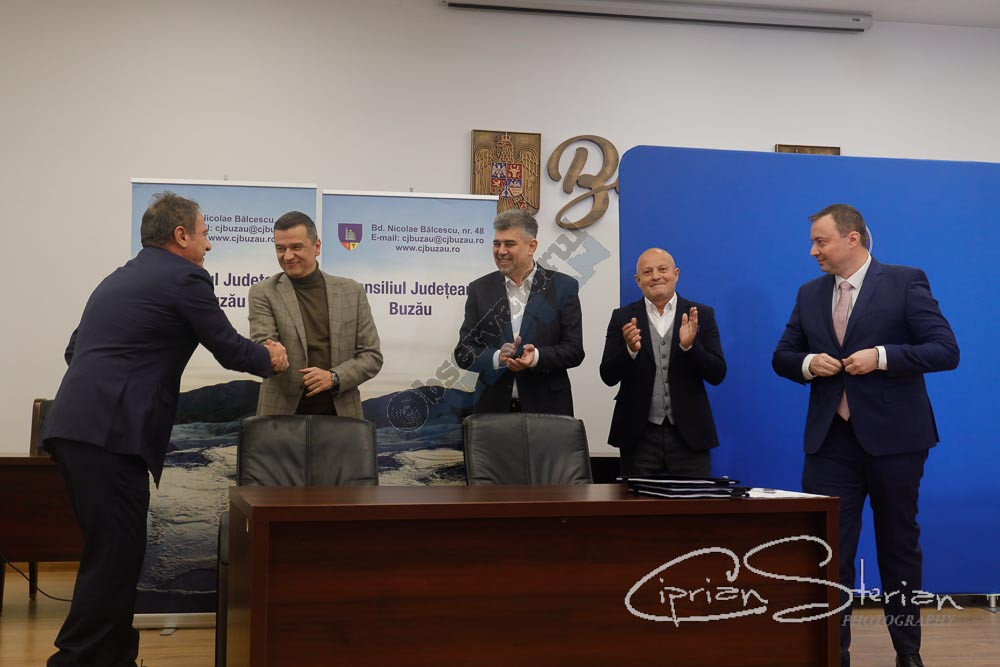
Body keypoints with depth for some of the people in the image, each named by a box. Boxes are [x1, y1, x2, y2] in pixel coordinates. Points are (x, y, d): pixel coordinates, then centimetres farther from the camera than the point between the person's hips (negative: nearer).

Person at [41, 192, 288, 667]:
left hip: (78, 427, 9)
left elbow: (75, 350, 26)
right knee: (115, 556, -6)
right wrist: (270, 359, 20)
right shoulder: (185, 277, -3)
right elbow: (228, 348, 2)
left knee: (113, 552, 14)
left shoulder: (118, 279, 23)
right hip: (111, 432, -9)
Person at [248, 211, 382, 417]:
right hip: (283, 414, -1)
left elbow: (372, 355, 5)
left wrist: (334, 377, -11)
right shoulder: (263, 293, 1)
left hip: (341, 414, 2)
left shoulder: (352, 292, 6)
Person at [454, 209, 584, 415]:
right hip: (493, 407, 1)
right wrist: (497, 358, -16)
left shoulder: (563, 287, 1)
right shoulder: (480, 289, 6)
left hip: (547, 407, -1)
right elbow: (463, 353, 3)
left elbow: (574, 351, -2)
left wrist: (537, 357, -20)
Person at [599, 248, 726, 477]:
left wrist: (689, 345, -18)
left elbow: (717, 374, -1)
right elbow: (608, 377, -1)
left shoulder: (701, 315, 4)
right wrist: (630, 349, -20)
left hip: (689, 435, 0)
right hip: (640, 437, 0)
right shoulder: (623, 318, 5)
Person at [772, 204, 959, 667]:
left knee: (899, 545, 12)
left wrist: (882, 356, -21)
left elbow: (946, 351, -10)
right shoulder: (810, 294, 9)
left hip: (893, 437, -3)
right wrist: (807, 363, -9)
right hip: (831, 441, 3)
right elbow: (782, 357, 13)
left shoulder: (906, 282, -5)